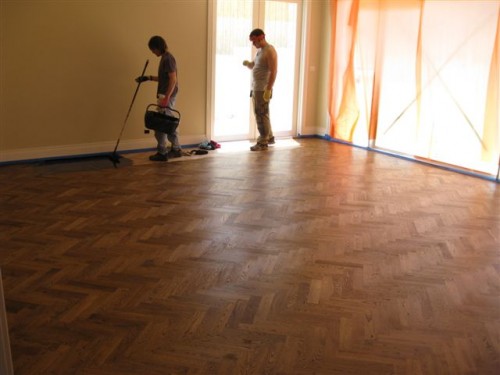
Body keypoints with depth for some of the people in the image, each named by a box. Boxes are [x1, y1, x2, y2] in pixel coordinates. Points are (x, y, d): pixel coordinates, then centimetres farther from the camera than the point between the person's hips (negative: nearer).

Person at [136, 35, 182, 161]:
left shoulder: (168, 58, -15)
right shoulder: (165, 58, 15)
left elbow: (173, 80, -22)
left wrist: (166, 98, -25)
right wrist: (148, 78, 17)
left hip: (167, 96, -10)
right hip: (166, 95, 10)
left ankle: (162, 153, 3)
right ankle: (176, 149, 21)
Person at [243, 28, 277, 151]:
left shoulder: (270, 51, -14)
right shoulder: (260, 51, 15)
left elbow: (273, 71, -19)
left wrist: (268, 90, -25)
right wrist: (248, 63, 3)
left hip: (263, 89, -10)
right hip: (255, 88, 10)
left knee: (262, 115, -5)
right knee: (260, 114, 16)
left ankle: (263, 143, 2)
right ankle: (269, 137, 28)